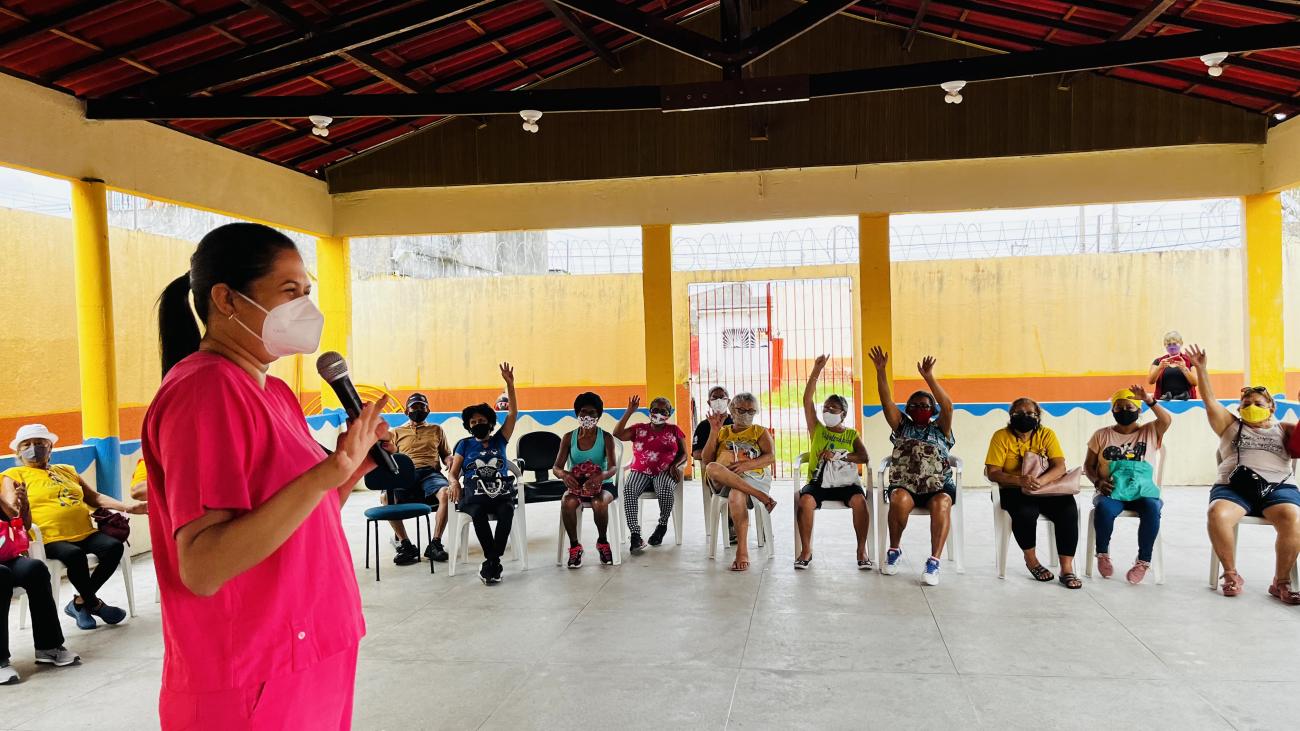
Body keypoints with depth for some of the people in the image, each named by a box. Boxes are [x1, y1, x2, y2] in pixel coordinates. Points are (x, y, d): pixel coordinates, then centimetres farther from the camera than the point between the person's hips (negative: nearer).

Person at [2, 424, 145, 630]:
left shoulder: (66, 471, 25)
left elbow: (94, 497, 22)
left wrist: (126, 506, 8)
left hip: (85, 534, 5)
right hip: (50, 540, -5)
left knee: (114, 546, -22)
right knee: (75, 555, -34)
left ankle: (80, 602, -4)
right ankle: (94, 604, -9)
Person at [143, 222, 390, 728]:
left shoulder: (275, 392, 9)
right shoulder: (203, 390, -19)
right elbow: (201, 567, -27)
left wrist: (352, 469, -2)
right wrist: (327, 472, -33)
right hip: (253, 689, -8)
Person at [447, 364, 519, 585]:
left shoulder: (499, 440, 22)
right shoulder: (465, 444, 21)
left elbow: (513, 414, 12)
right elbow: (453, 472, 15)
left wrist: (510, 385, 1)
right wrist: (454, 483, -11)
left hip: (501, 489, 1)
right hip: (474, 491, -1)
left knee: (507, 510, -35)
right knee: (478, 512, -37)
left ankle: (491, 562, -29)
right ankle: (494, 562, -29)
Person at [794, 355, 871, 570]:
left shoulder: (851, 434, 14)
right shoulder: (817, 430, 13)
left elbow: (864, 457, -2)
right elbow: (807, 401, 3)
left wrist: (838, 455, -12)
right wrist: (817, 371, -2)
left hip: (846, 483, 0)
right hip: (819, 482, 0)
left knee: (859, 501, -31)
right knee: (805, 500, -31)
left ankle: (862, 549, -14)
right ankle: (806, 550, -17)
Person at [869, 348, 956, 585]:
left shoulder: (940, 428, 14)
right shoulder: (902, 426, 19)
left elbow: (947, 406, -5)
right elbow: (887, 401, 6)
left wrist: (929, 377, -16)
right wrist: (880, 371, -7)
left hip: (938, 486, 0)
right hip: (904, 485, 1)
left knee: (941, 503, -35)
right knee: (900, 500, -34)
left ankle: (934, 561, -32)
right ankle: (894, 550, -11)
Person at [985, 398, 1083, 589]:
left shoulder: (1047, 434, 4)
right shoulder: (1001, 436, -2)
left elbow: (1060, 467, -8)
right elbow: (992, 473, -10)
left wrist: (1040, 481, -29)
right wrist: (1019, 480, -28)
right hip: (1014, 491, -2)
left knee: (1068, 509, -27)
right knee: (1025, 512, -34)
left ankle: (1067, 568, -20)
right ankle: (1031, 560, -7)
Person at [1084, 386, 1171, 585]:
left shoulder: (1149, 432, 10)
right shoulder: (1102, 435, 12)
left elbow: (1167, 420, -11)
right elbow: (1088, 465, 11)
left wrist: (1149, 400, -23)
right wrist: (1098, 482, -8)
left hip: (1143, 491, 0)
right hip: (1112, 492, 0)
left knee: (1152, 508, -35)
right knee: (1104, 507, -35)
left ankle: (1143, 561, -18)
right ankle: (1103, 554, -10)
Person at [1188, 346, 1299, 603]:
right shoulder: (1230, 425, 23)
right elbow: (1210, 401, 12)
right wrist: (1201, 369, 3)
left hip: (1278, 487, 0)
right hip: (1234, 487, 0)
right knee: (1217, 514, -33)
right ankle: (1231, 574, -16)